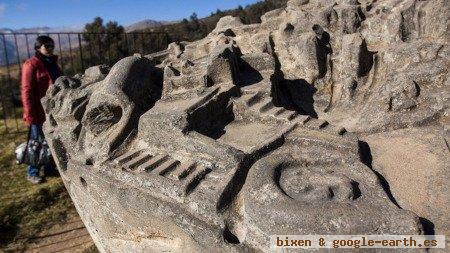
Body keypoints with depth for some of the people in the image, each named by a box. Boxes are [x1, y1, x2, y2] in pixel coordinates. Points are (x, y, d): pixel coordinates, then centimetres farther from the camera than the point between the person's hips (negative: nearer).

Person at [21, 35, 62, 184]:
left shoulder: (53, 63, 14)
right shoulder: (31, 65, -9)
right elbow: (26, 91, -13)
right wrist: (30, 115, -17)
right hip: (39, 113, -7)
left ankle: (50, 169, 27)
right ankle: (32, 173, 18)